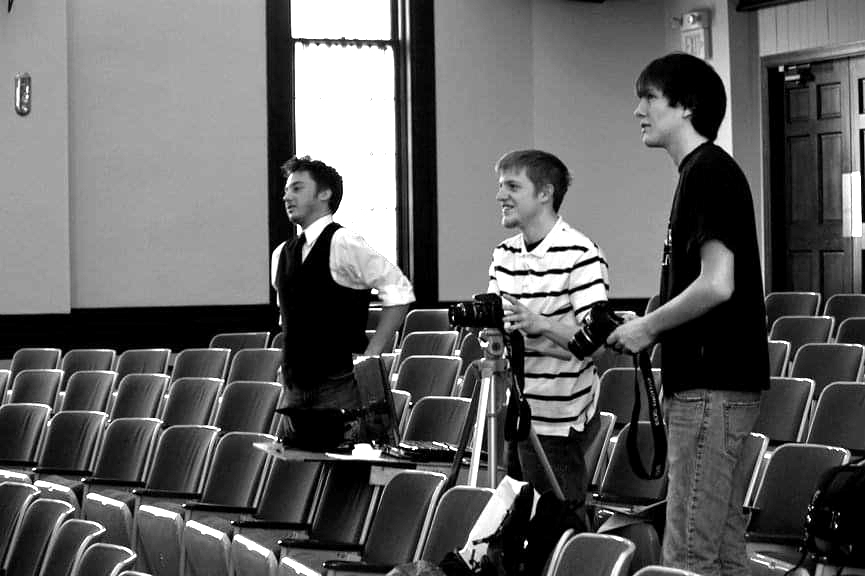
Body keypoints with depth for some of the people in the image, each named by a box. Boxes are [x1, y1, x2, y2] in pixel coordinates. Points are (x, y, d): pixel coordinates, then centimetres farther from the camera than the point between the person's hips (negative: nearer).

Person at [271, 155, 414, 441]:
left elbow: (399, 291, -9)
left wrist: (371, 352, -10)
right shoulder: (281, 254, 12)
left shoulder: (343, 243, -9)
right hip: (296, 385, 6)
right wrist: (291, 359, 13)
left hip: (338, 384, -6)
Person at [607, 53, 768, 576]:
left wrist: (648, 327, -10)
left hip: (711, 389, -10)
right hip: (719, 383, 10)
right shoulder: (708, 172, 18)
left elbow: (717, 284, -22)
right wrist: (648, 327, 15)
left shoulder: (709, 174, -12)